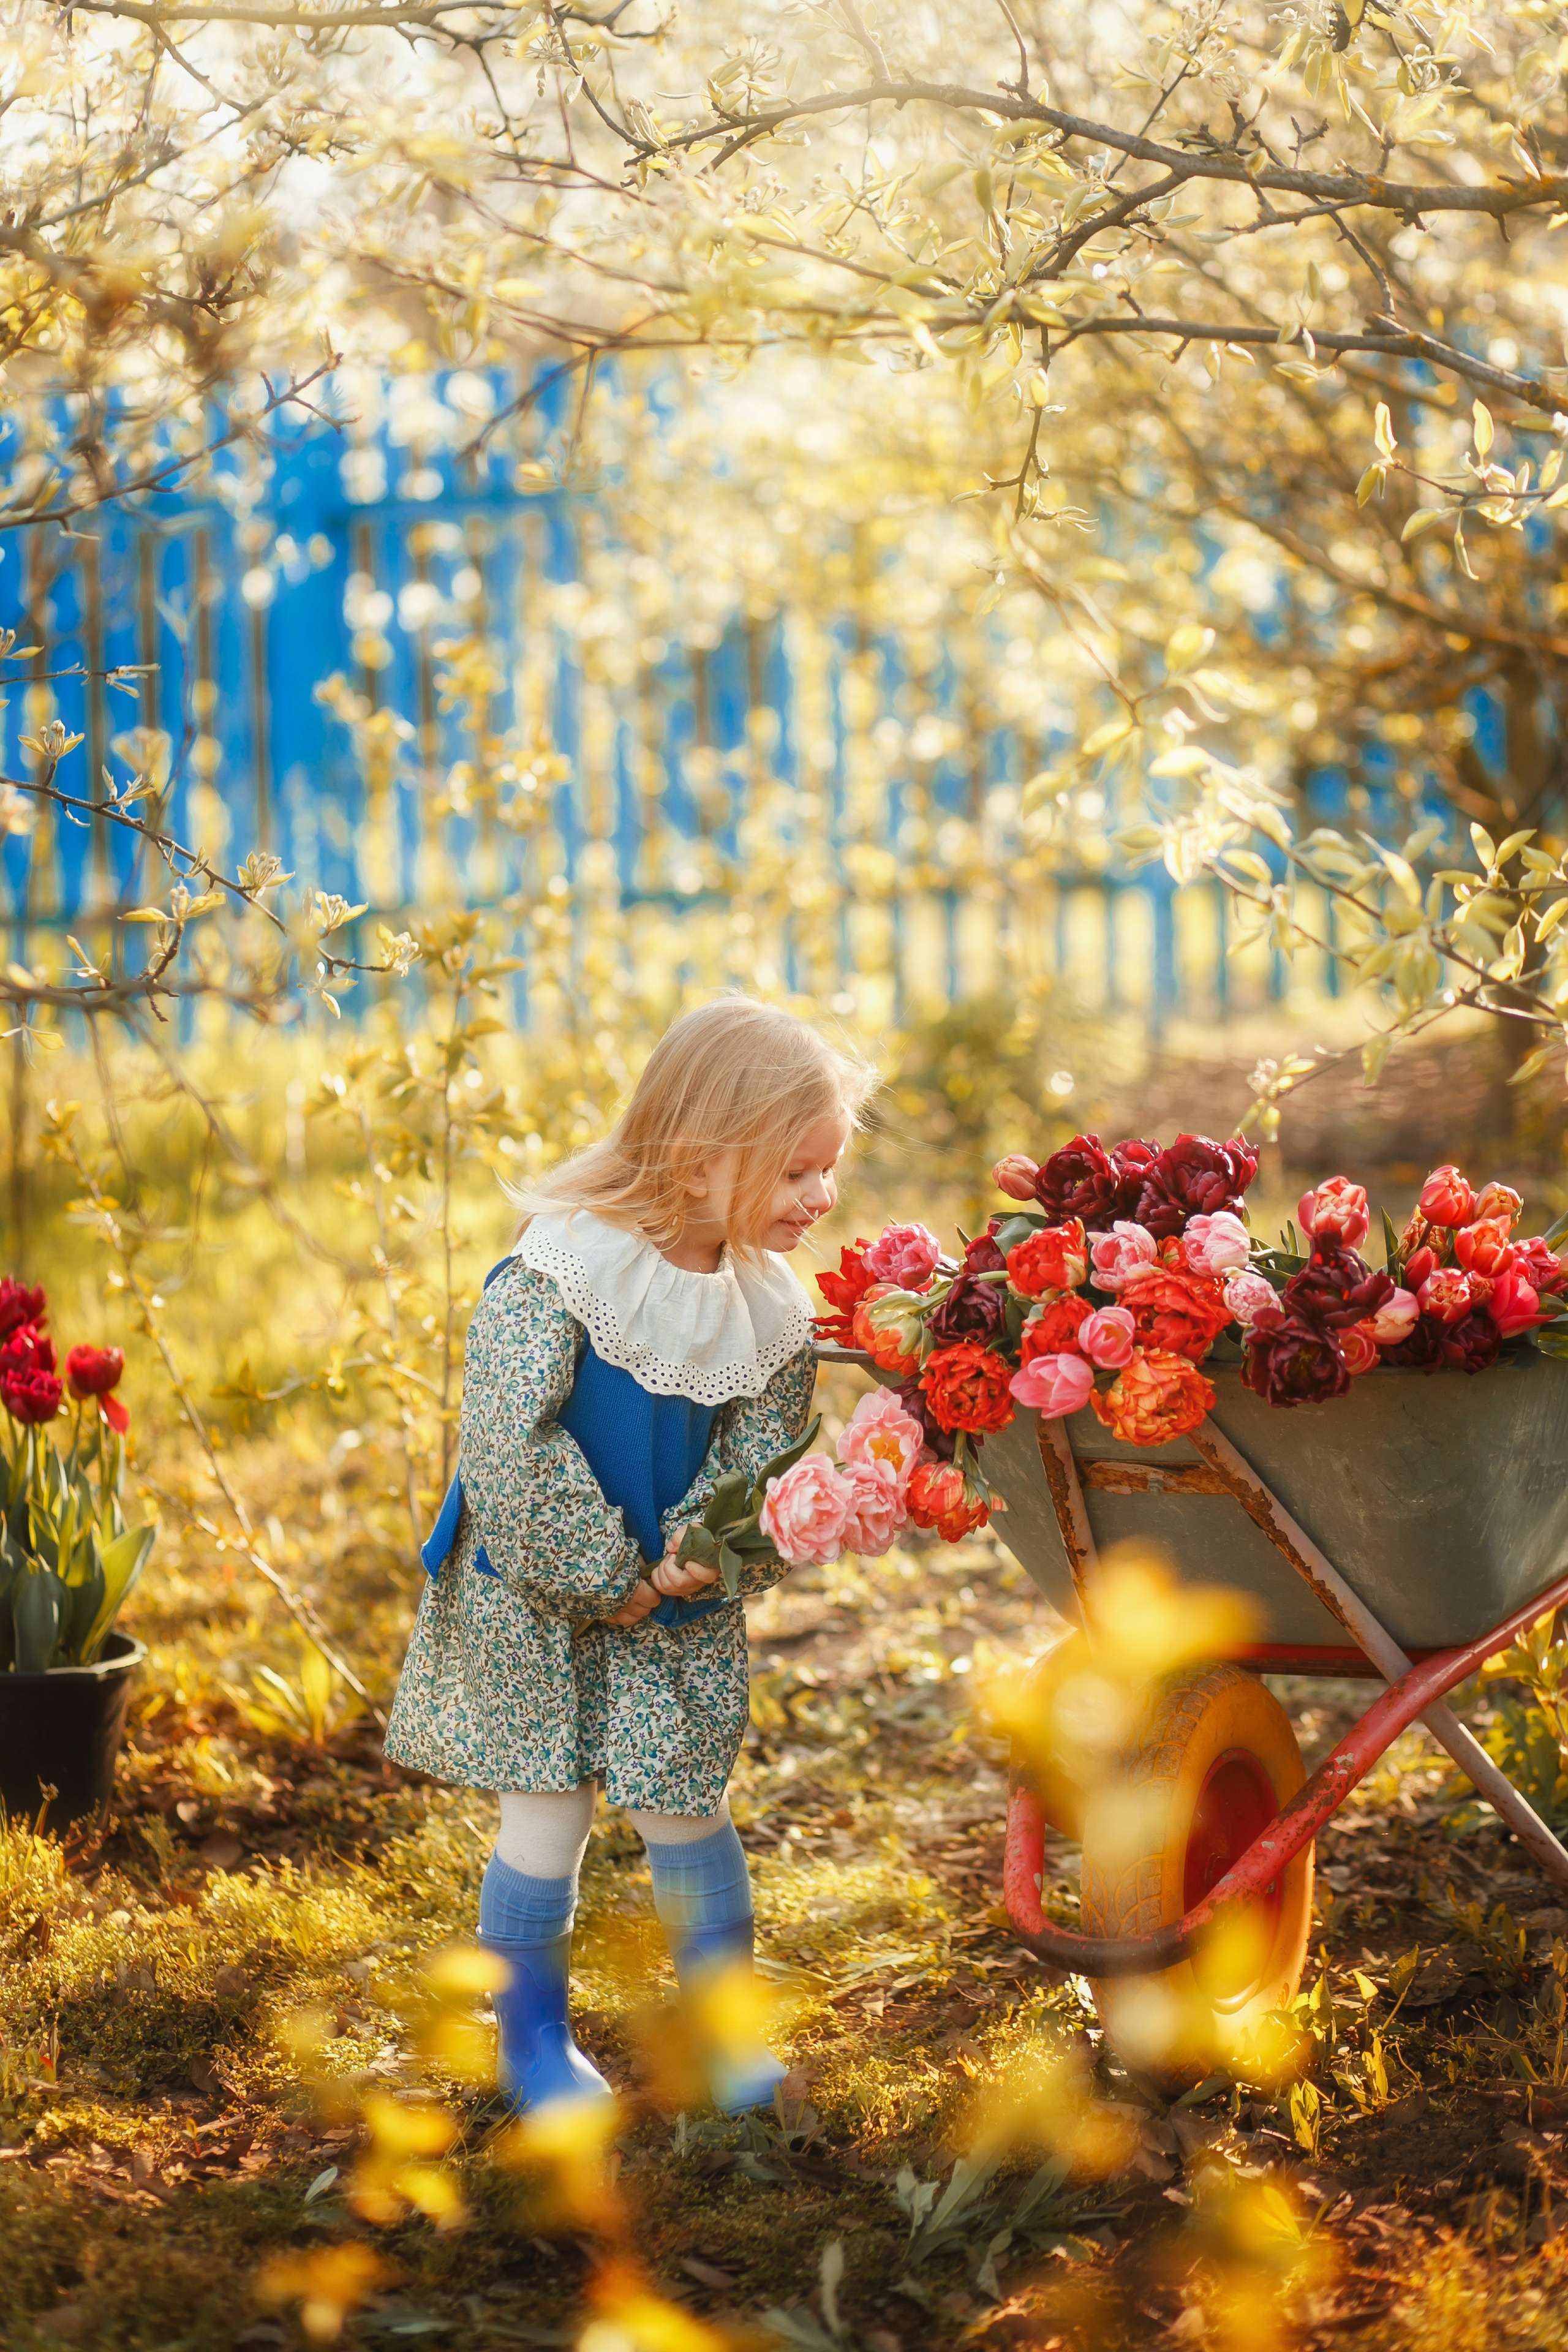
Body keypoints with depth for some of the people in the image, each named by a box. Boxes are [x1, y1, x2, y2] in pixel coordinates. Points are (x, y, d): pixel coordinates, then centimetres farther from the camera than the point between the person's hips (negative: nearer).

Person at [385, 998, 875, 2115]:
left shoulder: (771, 1309, -6)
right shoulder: (561, 1272, -23)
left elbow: (764, 1467, -2)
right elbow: (510, 1443, -25)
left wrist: (697, 1563, -21)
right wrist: (608, 1577, -19)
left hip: (678, 1603, 4)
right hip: (537, 1595, -3)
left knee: (685, 1806, 5)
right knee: (549, 1811, 3)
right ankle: (533, 2036, 20)